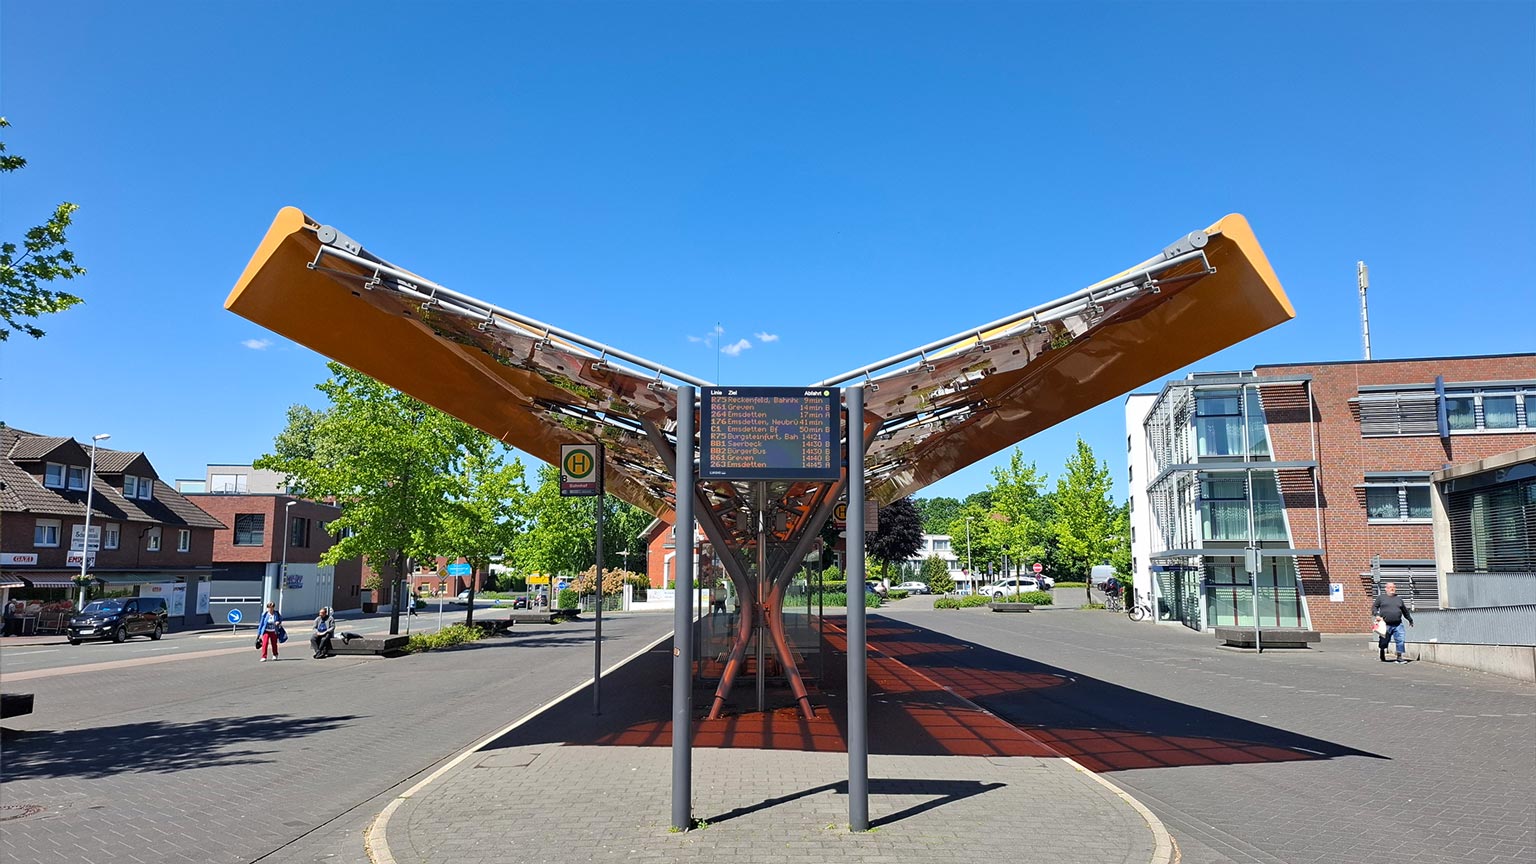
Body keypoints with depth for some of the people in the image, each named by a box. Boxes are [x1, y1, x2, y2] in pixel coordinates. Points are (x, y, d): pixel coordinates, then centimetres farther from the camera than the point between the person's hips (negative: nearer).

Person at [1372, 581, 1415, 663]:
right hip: (1386, 625, -2)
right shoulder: (1381, 597, 8)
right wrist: (1376, 615, -12)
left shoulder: (1399, 599, 17)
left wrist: (1410, 620, 35)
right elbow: (1374, 607, 5)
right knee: (1383, 642, 6)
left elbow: (1405, 610, 28)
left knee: (1400, 641, -9)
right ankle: (1382, 657, 25)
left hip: (1398, 625, 2)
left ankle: (1399, 657, -3)